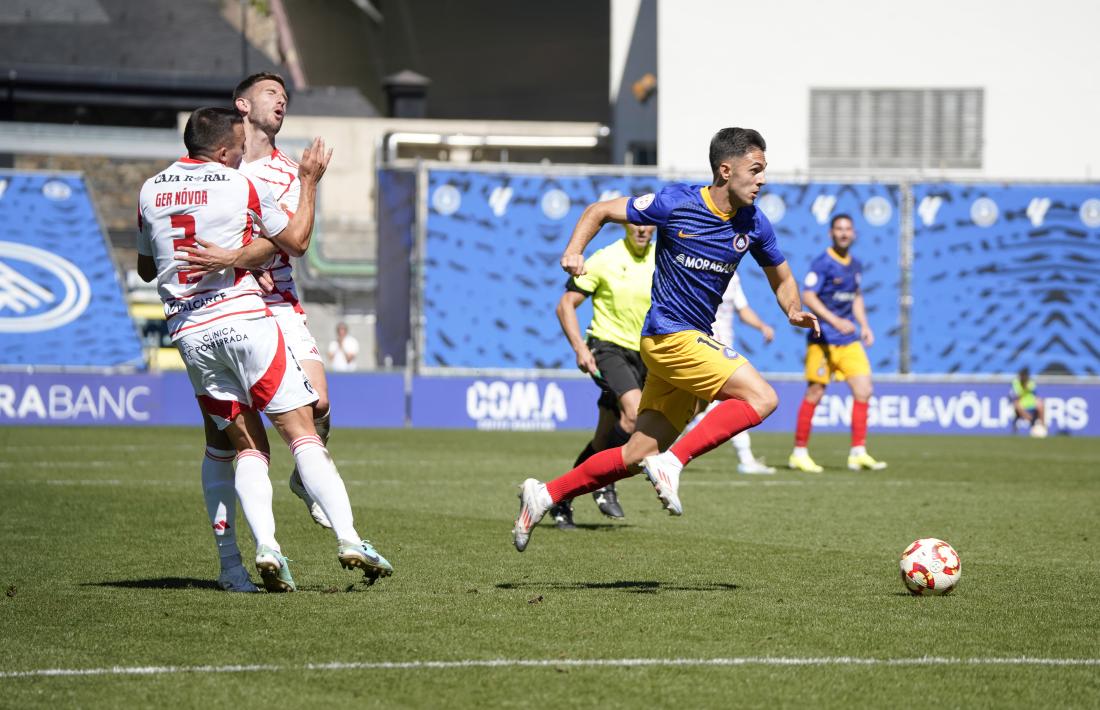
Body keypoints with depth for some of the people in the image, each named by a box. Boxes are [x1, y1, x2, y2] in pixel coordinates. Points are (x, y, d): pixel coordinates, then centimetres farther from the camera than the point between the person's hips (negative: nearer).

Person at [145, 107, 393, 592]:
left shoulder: (150, 192, 12)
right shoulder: (240, 187, -1)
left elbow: (145, 268, 23)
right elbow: (295, 239, 10)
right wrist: (310, 181, 20)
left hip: (188, 332, 4)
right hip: (243, 317, -4)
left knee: (247, 445, 7)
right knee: (302, 432, -4)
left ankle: (266, 547, -13)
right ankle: (347, 538, -15)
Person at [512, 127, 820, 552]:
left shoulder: (753, 224, 5)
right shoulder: (676, 203, -10)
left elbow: (780, 276, 21)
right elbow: (600, 211, 1)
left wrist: (794, 310, 0)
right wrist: (574, 251, -16)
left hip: (694, 342, 7)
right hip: (671, 336, -7)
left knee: (638, 455, 6)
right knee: (761, 397, -21)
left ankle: (545, 496, 15)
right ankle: (672, 464, -19)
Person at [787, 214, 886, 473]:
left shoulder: (855, 265, 12)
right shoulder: (823, 263, -10)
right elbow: (807, 296, -18)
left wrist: (864, 325, 13)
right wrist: (835, 322, -26)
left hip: (849, 340, 6)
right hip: (823, 340, -6)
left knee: (863, 391, -4)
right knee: (815, 394, -2)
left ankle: (858, 453, -1)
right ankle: (799, 453, 8)